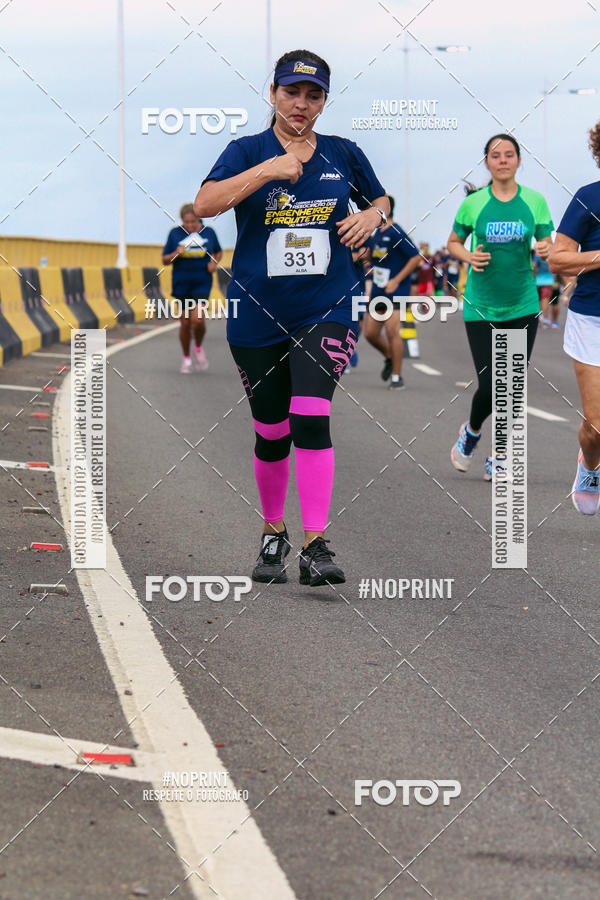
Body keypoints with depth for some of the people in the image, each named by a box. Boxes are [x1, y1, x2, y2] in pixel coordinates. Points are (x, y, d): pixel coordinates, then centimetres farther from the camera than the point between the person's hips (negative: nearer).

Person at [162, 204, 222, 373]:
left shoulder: (208, 232, 1)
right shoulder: (175, 234, -1)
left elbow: (218, 252, 18)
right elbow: (165, 260, 3)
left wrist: (214, 262, -3)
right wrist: (176, 254, -17)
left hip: (202, 284, -1)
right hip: (182, 284, 1)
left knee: (198, 319, -17)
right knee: (185, 322, 6)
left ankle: (198, 348, 12)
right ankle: (186, 358, 24)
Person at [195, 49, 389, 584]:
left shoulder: (343, 154, 7)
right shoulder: (247, 152, 0)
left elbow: (381, 200, 23)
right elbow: (204, 204, -17)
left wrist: (371, 216, 0)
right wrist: (269, 169, -23)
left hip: (327, 309, 0)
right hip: (258, 315, 0)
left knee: (311, 419, -18)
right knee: (271, 433, 9)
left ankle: (315, 546, -19)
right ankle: (273, 533, 31)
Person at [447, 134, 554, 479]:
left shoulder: (535, 201, 0)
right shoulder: (473, 203, -2)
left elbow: (549, 247, 5)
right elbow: (453, 242, 10)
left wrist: (546, 250, -18)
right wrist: (468, 256, -10)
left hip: (524, 307, 2)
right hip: (481, 306, -2)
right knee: (490, 387, -8)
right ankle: (472, 431, 25)